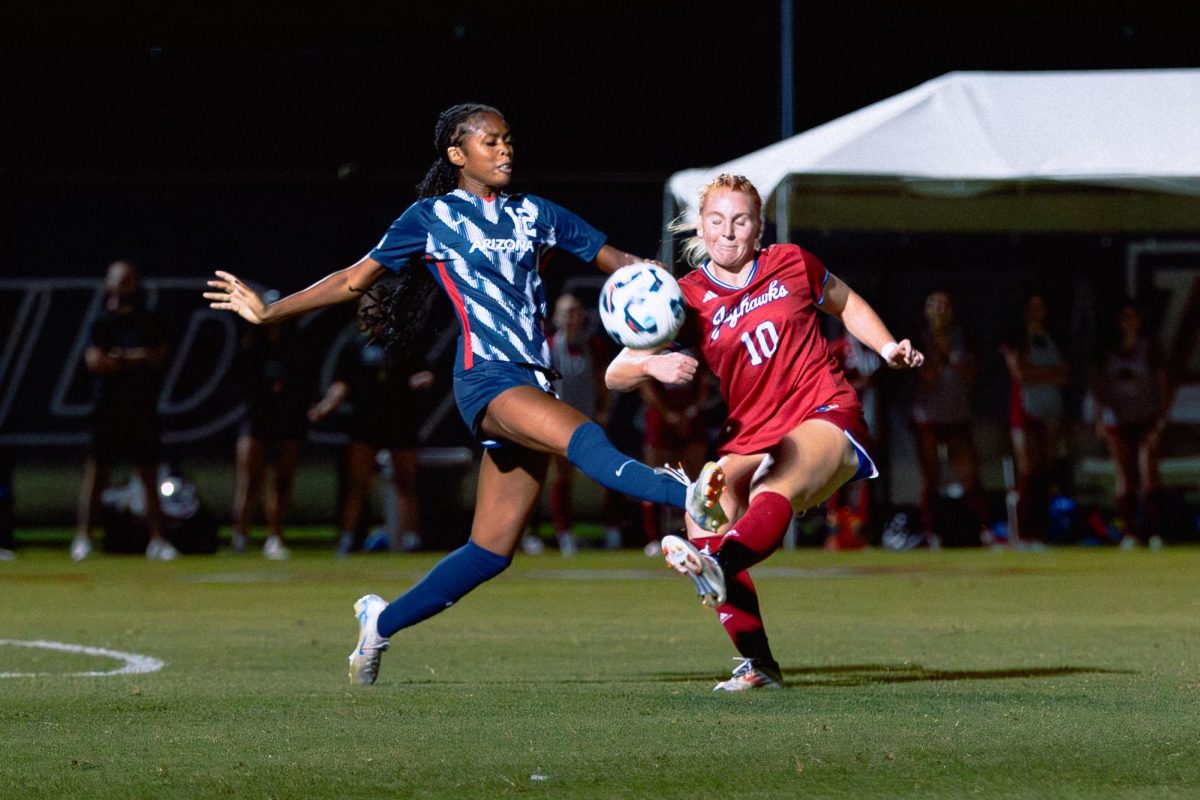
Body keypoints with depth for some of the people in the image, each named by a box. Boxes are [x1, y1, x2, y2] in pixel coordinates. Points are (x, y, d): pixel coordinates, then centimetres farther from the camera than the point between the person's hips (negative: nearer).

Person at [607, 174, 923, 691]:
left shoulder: (791, 265, 6)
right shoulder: (686, 299, 4)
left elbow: (846, 304, 26)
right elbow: (615, 373, -2)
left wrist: (888, 348, 10)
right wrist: (652, 366, -24)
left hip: (825, 416, -3)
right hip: (750, 438, 3)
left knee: (772, 496, -33)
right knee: (705, 513, -20)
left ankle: (717, 564, -66)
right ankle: (756, 662, -13)